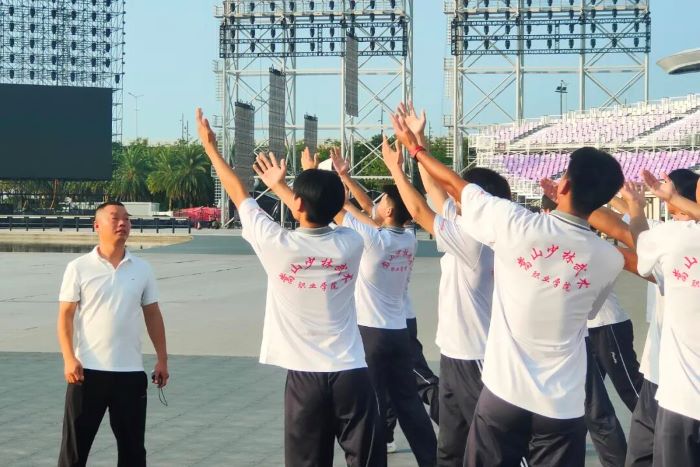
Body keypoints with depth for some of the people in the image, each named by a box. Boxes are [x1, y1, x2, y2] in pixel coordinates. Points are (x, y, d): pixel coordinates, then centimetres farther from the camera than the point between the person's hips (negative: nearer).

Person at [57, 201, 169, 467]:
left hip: (131, 371, 3)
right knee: (75, 442, 3)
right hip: (88, 369, -3)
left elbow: (152, 315, 11)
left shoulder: (142, 269, 6)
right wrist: (69, 358, -14)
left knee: (132, 443, 9)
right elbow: (65, 315, -4)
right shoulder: (78, 268, -3)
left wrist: (162, 359, 7)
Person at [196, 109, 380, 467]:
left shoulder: (278, 245, -8)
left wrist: (210, 146, 22)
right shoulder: (350, 244, -1)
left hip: (305, 377, -1)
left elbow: (240, 195, 7)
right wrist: (279, 185, 36)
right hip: (351, 375, 2)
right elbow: (316, 217, 22)